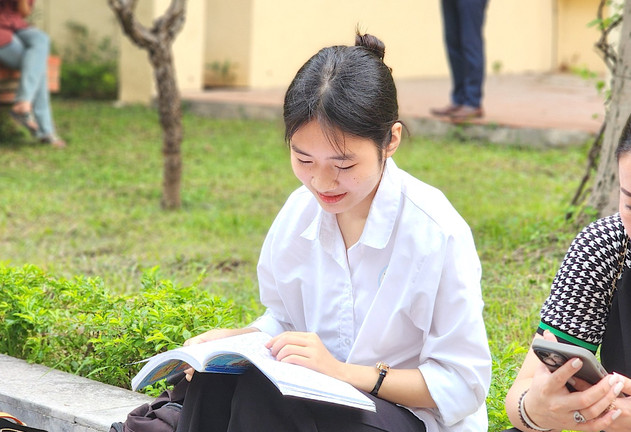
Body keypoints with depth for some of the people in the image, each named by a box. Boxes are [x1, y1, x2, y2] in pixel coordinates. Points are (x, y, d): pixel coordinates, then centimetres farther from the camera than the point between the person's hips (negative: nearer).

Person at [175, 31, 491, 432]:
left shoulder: (439, 233, -18)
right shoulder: (299, 212, 0)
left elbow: (463, 385, -16)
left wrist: (346, 372, -24)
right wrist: (237, 339, -7)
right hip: (315, 398, 5)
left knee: (259, 397, -32)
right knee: (217, 380, -25)